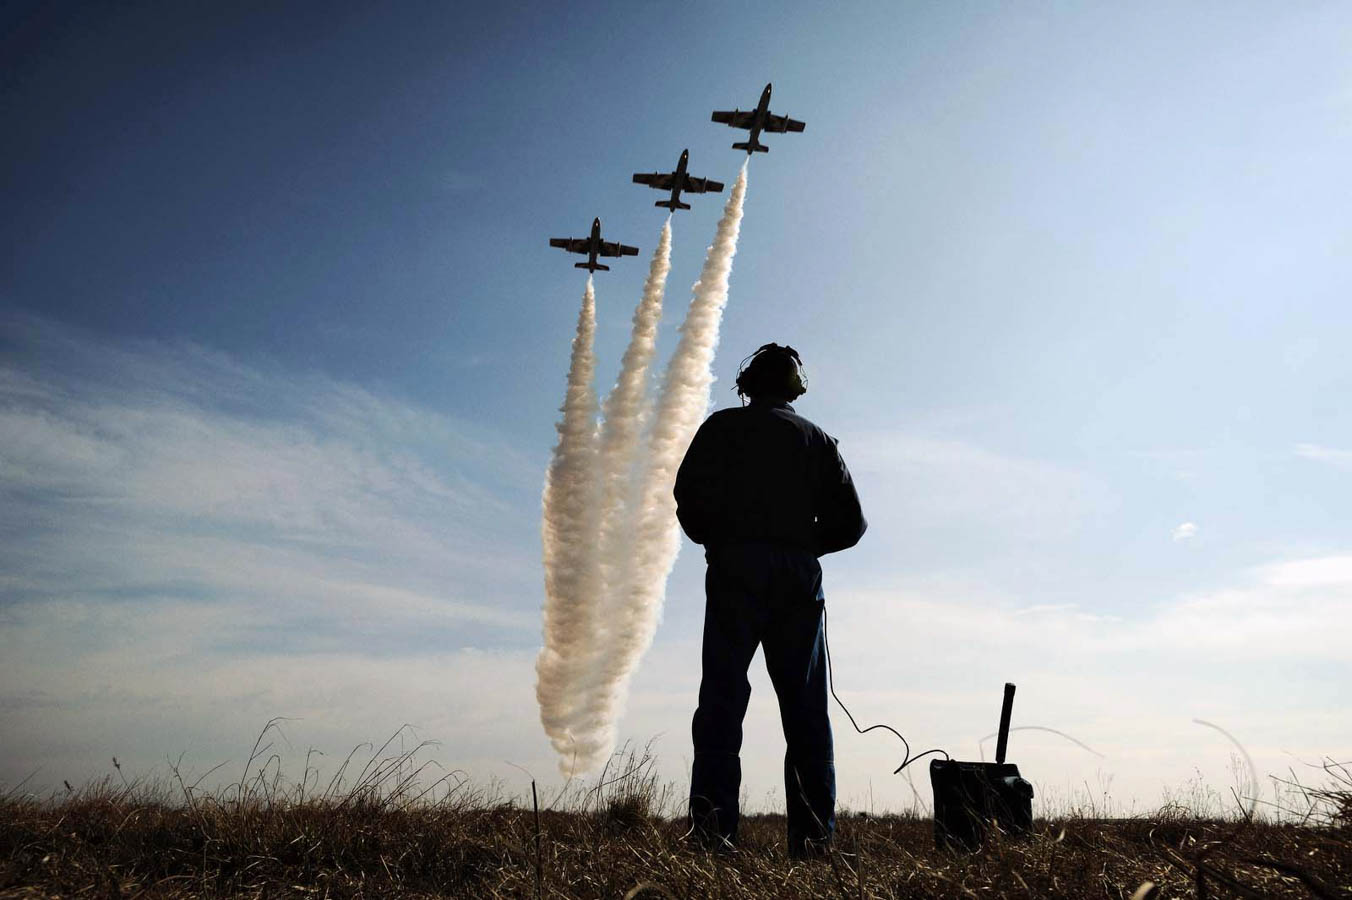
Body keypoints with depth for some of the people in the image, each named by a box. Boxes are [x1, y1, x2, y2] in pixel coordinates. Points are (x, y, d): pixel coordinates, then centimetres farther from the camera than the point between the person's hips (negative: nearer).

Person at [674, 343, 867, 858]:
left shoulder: (723, 427, 9)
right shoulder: (818, 440, 17)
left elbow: (689, 492, -6)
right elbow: (850, 522, 10)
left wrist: (714, 541, 11)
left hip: (736, 570, -2)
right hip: (799, 578, 2)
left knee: (723, 694, -5)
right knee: (806, 704, 5)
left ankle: (712, 825, -14)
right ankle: (813, 834, 3)